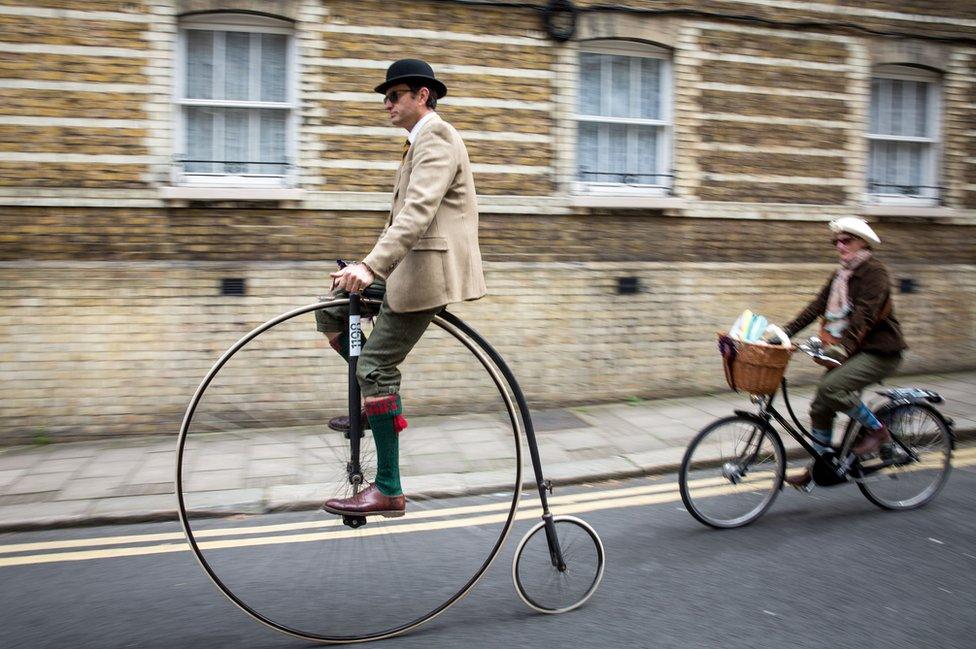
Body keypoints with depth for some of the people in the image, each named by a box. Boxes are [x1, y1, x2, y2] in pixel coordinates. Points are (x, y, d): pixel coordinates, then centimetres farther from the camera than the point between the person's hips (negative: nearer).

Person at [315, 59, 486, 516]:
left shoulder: (436, 137, -11)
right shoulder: (419, 141, 22)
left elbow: (417, 212, -25)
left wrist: (371, 266, -33)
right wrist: (370, 266, 20)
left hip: (428, 270, -10)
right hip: (407, 266, 10)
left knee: (376, 367, -10)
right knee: (330, 309, 8)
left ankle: (387, 491, -2)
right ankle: (376, 399, 17)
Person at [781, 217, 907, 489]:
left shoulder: (874, 272, -11)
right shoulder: (840, 275, 13)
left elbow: (865, 314, -24)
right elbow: (817, 306, 5)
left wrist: (843, 346, -36)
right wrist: (785, 332, -6)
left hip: (879, 351, -8)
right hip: (851, 351, 8)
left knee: (831, 386, -28)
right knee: (821, 407, 1)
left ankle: (877, 429, -6)